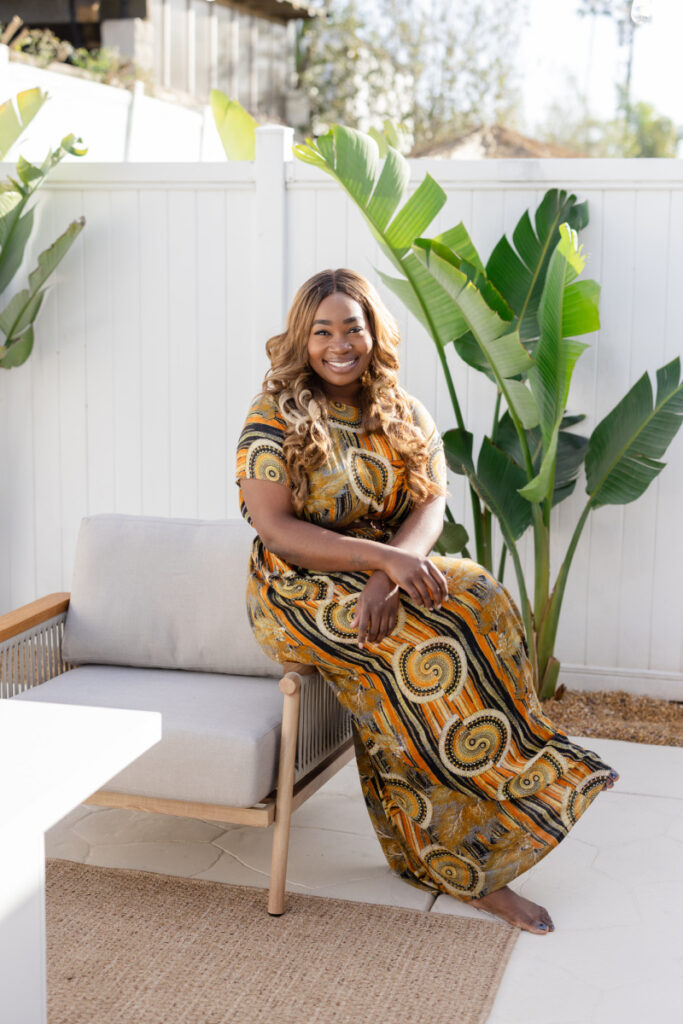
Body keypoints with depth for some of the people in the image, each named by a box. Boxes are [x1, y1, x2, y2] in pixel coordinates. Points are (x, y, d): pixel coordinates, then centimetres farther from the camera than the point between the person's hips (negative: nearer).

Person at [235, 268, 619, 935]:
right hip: (299, 592, -4)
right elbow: (275, 530, -15)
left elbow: (430, 506, -4)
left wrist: (390, 576, -27)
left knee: (478, 598, -25)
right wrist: (384, 559, -26)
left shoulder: (406, 418, 9)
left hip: (388, 578, 4)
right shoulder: (275, 417, -5)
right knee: (423, 638, -31)